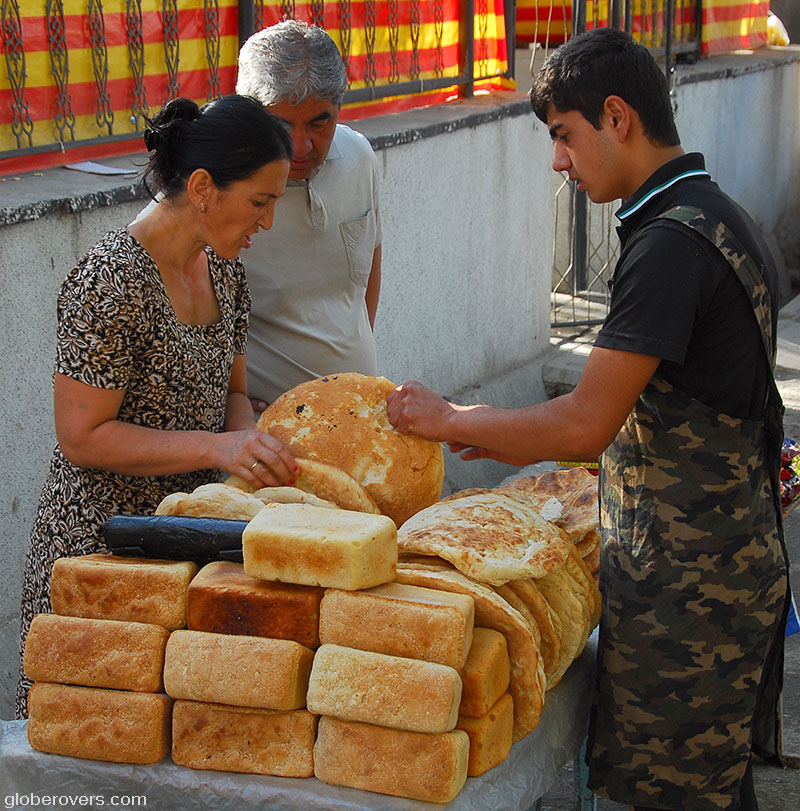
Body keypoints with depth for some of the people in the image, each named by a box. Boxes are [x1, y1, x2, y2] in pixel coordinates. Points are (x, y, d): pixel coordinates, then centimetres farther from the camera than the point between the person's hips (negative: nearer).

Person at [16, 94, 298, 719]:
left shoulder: (223, 271, 5)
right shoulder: (112, 282, -21)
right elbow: (83, 437, -20)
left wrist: (250, 443, -7)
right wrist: (216, 447, -27)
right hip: (106, 544, -7)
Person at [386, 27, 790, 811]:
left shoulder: (671, 242, -21)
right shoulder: (718, 218, 12)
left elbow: (586, 424, -24)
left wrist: (450, 420, -10)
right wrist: (527, 441, 15)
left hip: (683, 583, -10)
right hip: (726, 560, 10)